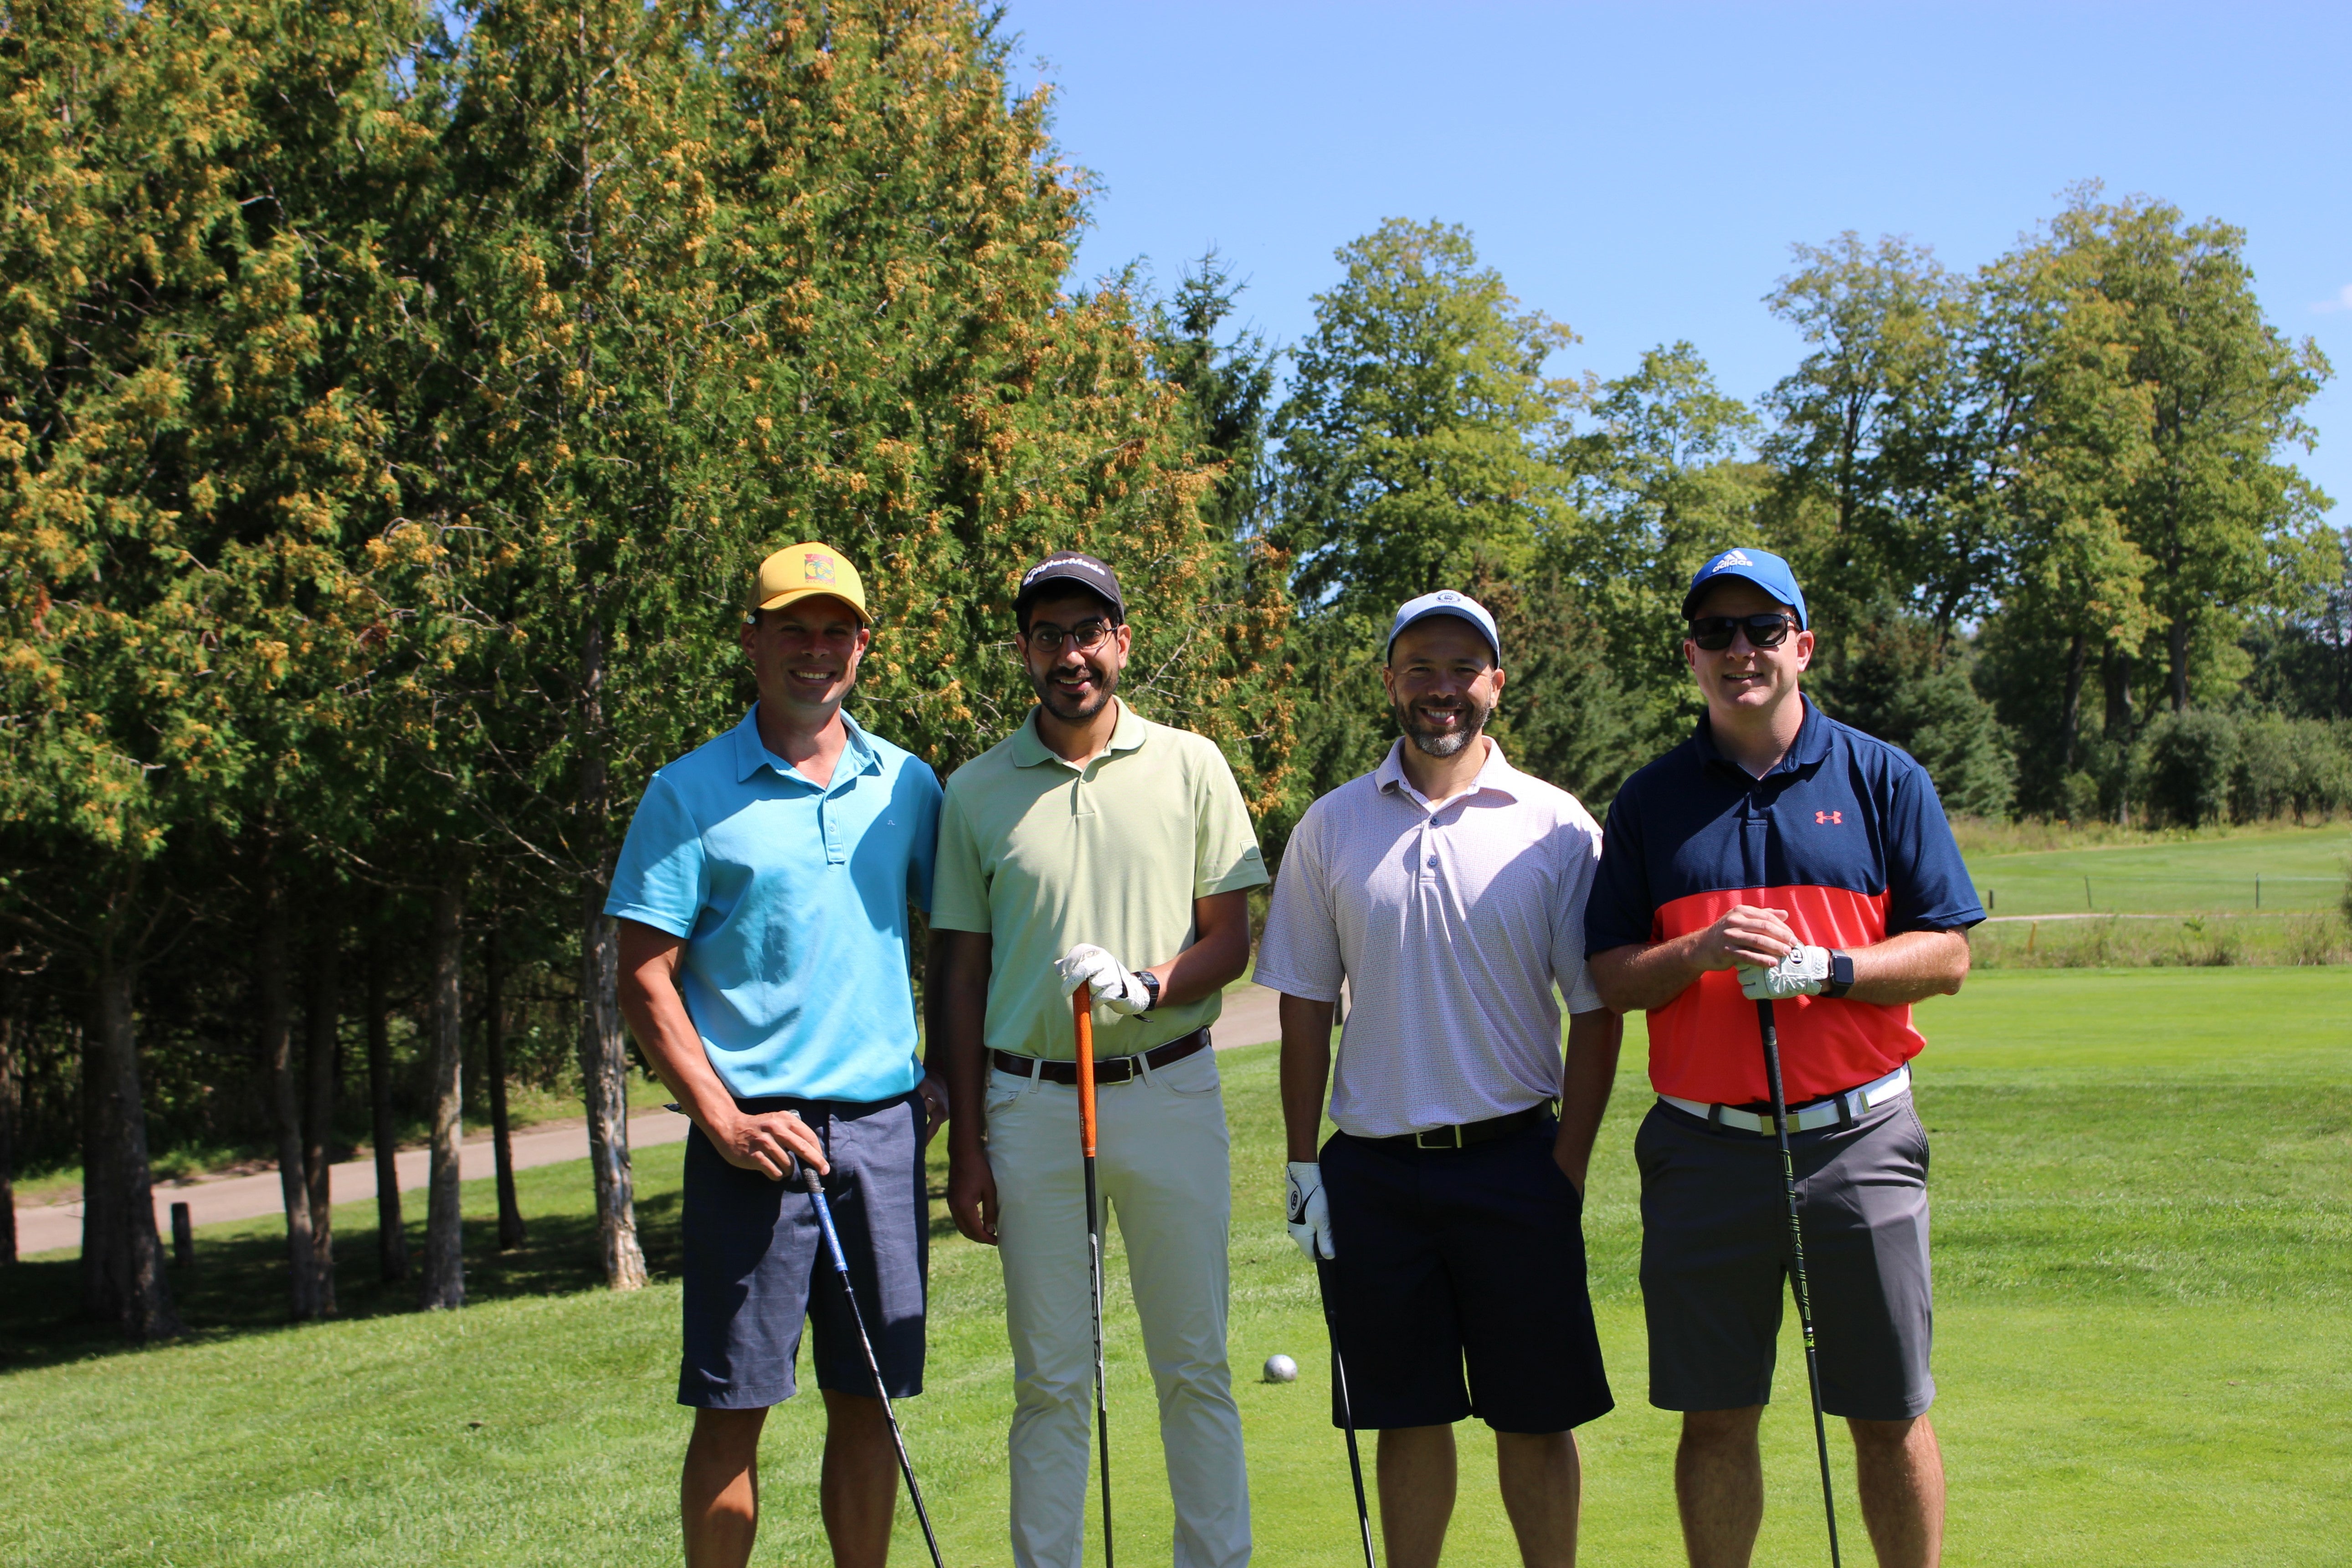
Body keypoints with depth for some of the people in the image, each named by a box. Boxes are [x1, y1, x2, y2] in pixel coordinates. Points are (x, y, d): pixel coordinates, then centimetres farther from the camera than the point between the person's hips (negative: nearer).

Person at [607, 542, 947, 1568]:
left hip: (886, 1124, 4)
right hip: (757, 1136, -3)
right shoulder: (691, 793, -1)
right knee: (733, 1407, 0)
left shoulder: (908, 785, 11)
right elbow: (645, 982, -4)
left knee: (869, 1401, 8)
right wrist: (725, 1120, -12)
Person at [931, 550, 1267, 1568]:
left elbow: (1231, 942, 4)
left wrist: (1147, 984, -16)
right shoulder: (975, 791, 6)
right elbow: (961, 975, 7)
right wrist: (965, 1145, 3)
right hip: (1029, 1102, 0)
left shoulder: (1191, 767, 4)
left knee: (1194, 1365, 4)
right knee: (1050, 1377, 5)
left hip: (1170, 1092, 0)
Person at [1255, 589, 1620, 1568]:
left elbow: (1596, 1010, 1)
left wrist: (1570, 1165, -5)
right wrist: (1302, 1165, 3)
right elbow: (1306, 1003, 8)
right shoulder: (1331, 827, 5)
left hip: (1514, 1159, -1)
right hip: (1372, 1166, 2)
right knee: (1408, 1418, 9)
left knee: (1535, 1416, 4)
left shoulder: (1556, 827, -1)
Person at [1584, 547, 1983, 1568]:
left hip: (1857, 1139, -1)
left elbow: (1947, 955, 1)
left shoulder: (1884, 781, 4)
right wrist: (1700, 953, -14)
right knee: (1715, 1417, 7)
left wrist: (1823, 968, -15)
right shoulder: (1649, 801, 7)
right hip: (1703, 1148, 1)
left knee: (1891, 1417, 5)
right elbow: (1607, 980, 5)